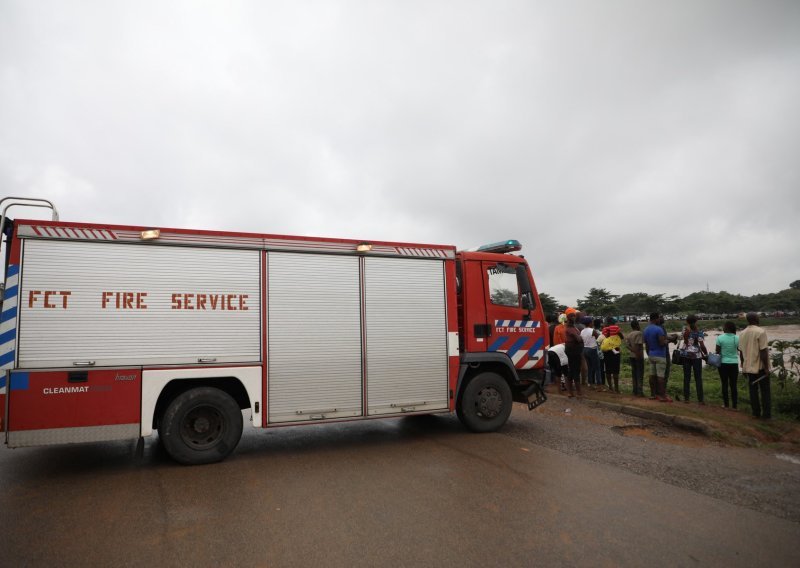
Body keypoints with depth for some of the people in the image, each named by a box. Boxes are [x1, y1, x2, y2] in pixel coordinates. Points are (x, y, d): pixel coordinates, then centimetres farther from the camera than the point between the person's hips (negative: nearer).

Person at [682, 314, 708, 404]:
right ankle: (700, 399, 2)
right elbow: (702, 345, -12)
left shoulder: (685, 329, -1)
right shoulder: (698, 331, -8)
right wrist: (706, 354, 3)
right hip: (696, 355, -2)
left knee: (686, 377, 7)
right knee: (698, 378, 2)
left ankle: (686, 398, 7)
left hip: (686, 355, 2)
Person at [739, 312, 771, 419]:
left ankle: (756, 413, 14)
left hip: (748, 367, 5)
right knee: (765, 391, 5)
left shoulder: (742, 333, 5)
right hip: (760, 367, -5)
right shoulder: (761, 331, -14)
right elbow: (763, 351, -18)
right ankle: (766, 414, 8)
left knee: (753, 390, 11)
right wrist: (766, 367, -12)